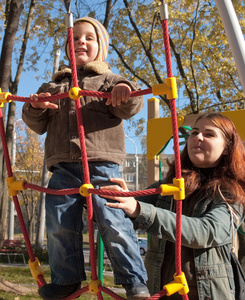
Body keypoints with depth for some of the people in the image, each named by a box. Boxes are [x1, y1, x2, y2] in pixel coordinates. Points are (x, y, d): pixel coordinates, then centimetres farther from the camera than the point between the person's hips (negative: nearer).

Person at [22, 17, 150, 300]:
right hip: (63, 167, 4)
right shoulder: (54, 85, 26)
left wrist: (125, 91, -24)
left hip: (101, 163, -4)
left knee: (113, 221, -13)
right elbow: (38, 125, 24)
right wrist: (35, 109, 2)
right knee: (59, 224, 1)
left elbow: (129, 107, -2)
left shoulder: (108, 80, 15)